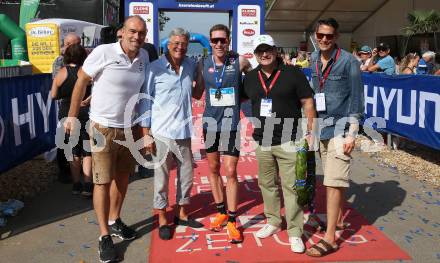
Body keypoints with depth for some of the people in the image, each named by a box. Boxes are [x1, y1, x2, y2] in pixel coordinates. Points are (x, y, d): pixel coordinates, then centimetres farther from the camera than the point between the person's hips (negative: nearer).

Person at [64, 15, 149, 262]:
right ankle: (104, 236, 12)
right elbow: (81, 82, -5)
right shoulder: (103, 52, -15)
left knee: (123, 177, 16)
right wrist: (72, 117, -3)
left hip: (130, 128, 5)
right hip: (103, 128, -5)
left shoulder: (144, 57, 0)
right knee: (103, 181, 0)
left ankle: (114, 221, 35)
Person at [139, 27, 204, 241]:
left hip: (184, 133, 5)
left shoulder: (191, 66, 6)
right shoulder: (155, 68, -6)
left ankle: (182, 213, 33)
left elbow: (197, 93, 24)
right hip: (161, 133, -4)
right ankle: (162, 220, 21)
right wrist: (146, 133, -7)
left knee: (186, 175, 14)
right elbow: (145, 101, -4)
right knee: (161, 178, 5)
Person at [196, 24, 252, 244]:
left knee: (230, 171, -4)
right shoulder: (203, 64, 1)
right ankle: (221, 211, 31)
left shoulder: (240, 61, -5)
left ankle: (232, 221, 9)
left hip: (231, 122, -3)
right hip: (210, 121, 3)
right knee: (213, 168, 13)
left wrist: (239, 98, 3)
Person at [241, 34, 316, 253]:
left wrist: (310, 133, -8)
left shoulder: (293, 73, -4)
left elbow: (308, 103, -4)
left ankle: (295, 233, 8)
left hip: (288, 142, -4)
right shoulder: (250, 78, 8)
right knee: (267, 184, 15)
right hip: (262, 142, 5)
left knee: (290, 187, -2)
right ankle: (273, 222, 32)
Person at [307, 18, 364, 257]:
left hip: (340, 127, -6)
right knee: (333, 179, 18)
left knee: (333, 181, -7)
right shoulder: (314, 59, 8)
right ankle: (338, 219, 35)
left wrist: (351, 133, -13)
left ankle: (330, 238, -1)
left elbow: (356, 98, -8)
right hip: (321, 125, 6)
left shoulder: (348, 61, -8)